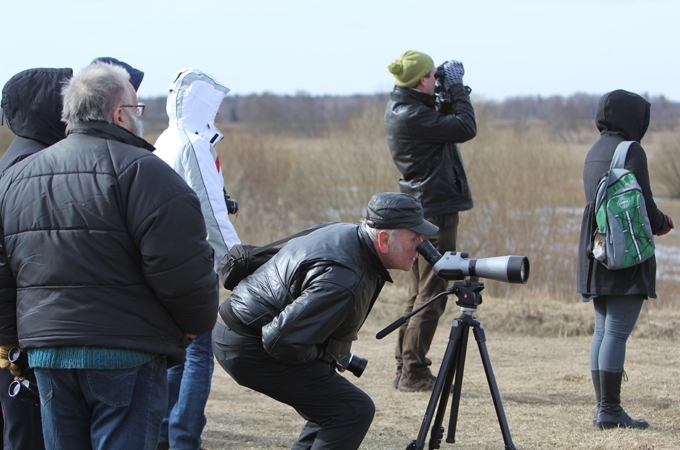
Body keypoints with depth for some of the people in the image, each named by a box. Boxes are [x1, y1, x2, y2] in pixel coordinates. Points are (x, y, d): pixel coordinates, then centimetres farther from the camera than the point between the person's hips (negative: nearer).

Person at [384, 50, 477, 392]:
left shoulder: (402, 106, 9)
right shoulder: (412, 115, -21)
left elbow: (445, 121, 19)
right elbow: (466, 128, -21)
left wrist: (452, 90, 4)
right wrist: (456, 87, -9)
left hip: (422, 209, 10)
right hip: (435, 209, -10)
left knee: (420, 292, 16)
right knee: (431, 294, -6)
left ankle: (405, 368, 20)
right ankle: (413, 372, -4)